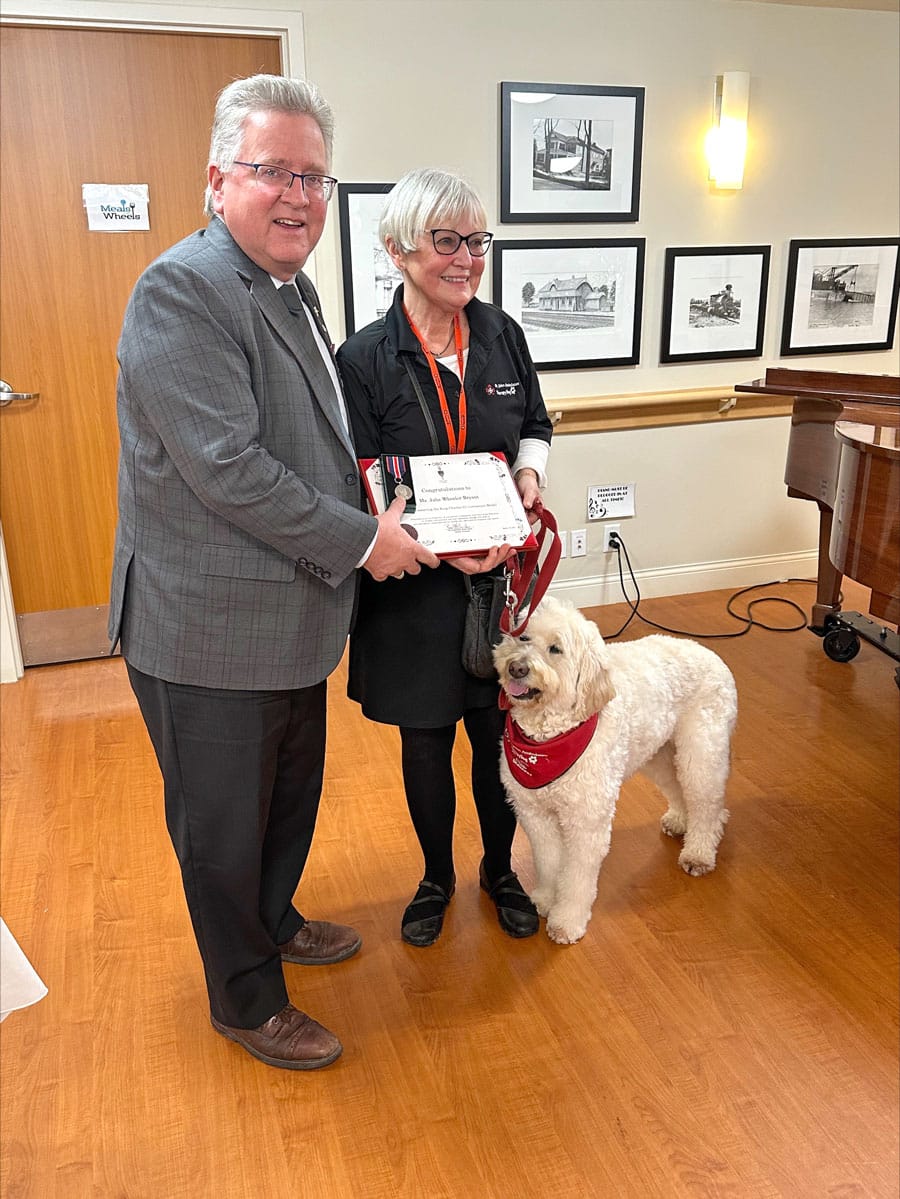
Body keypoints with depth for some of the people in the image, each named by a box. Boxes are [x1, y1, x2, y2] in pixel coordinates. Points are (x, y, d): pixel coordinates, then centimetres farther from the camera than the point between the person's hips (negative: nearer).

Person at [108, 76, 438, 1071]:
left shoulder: (289, 287, 12)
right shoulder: (181, 290, -19)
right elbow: (227, 469, -26)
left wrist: (382, 502, 6)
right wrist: (362, 540, -17)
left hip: (291, 613, 9)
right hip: (210, 628, -9)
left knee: (292, 793, 25)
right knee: (224, 825, 11)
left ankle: (273, 921, 51)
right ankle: (245, 1000, 33)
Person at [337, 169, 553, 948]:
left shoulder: (503, 336, 1)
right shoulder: (365, 358, -11)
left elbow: (535, 427, 15)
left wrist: (529, 472, -7)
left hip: (501, 574, 3)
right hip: (413, 589, -2)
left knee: (497, 732, 13)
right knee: (426, 741, 13)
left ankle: (500, 869, 39)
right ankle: (437, 878, 38)